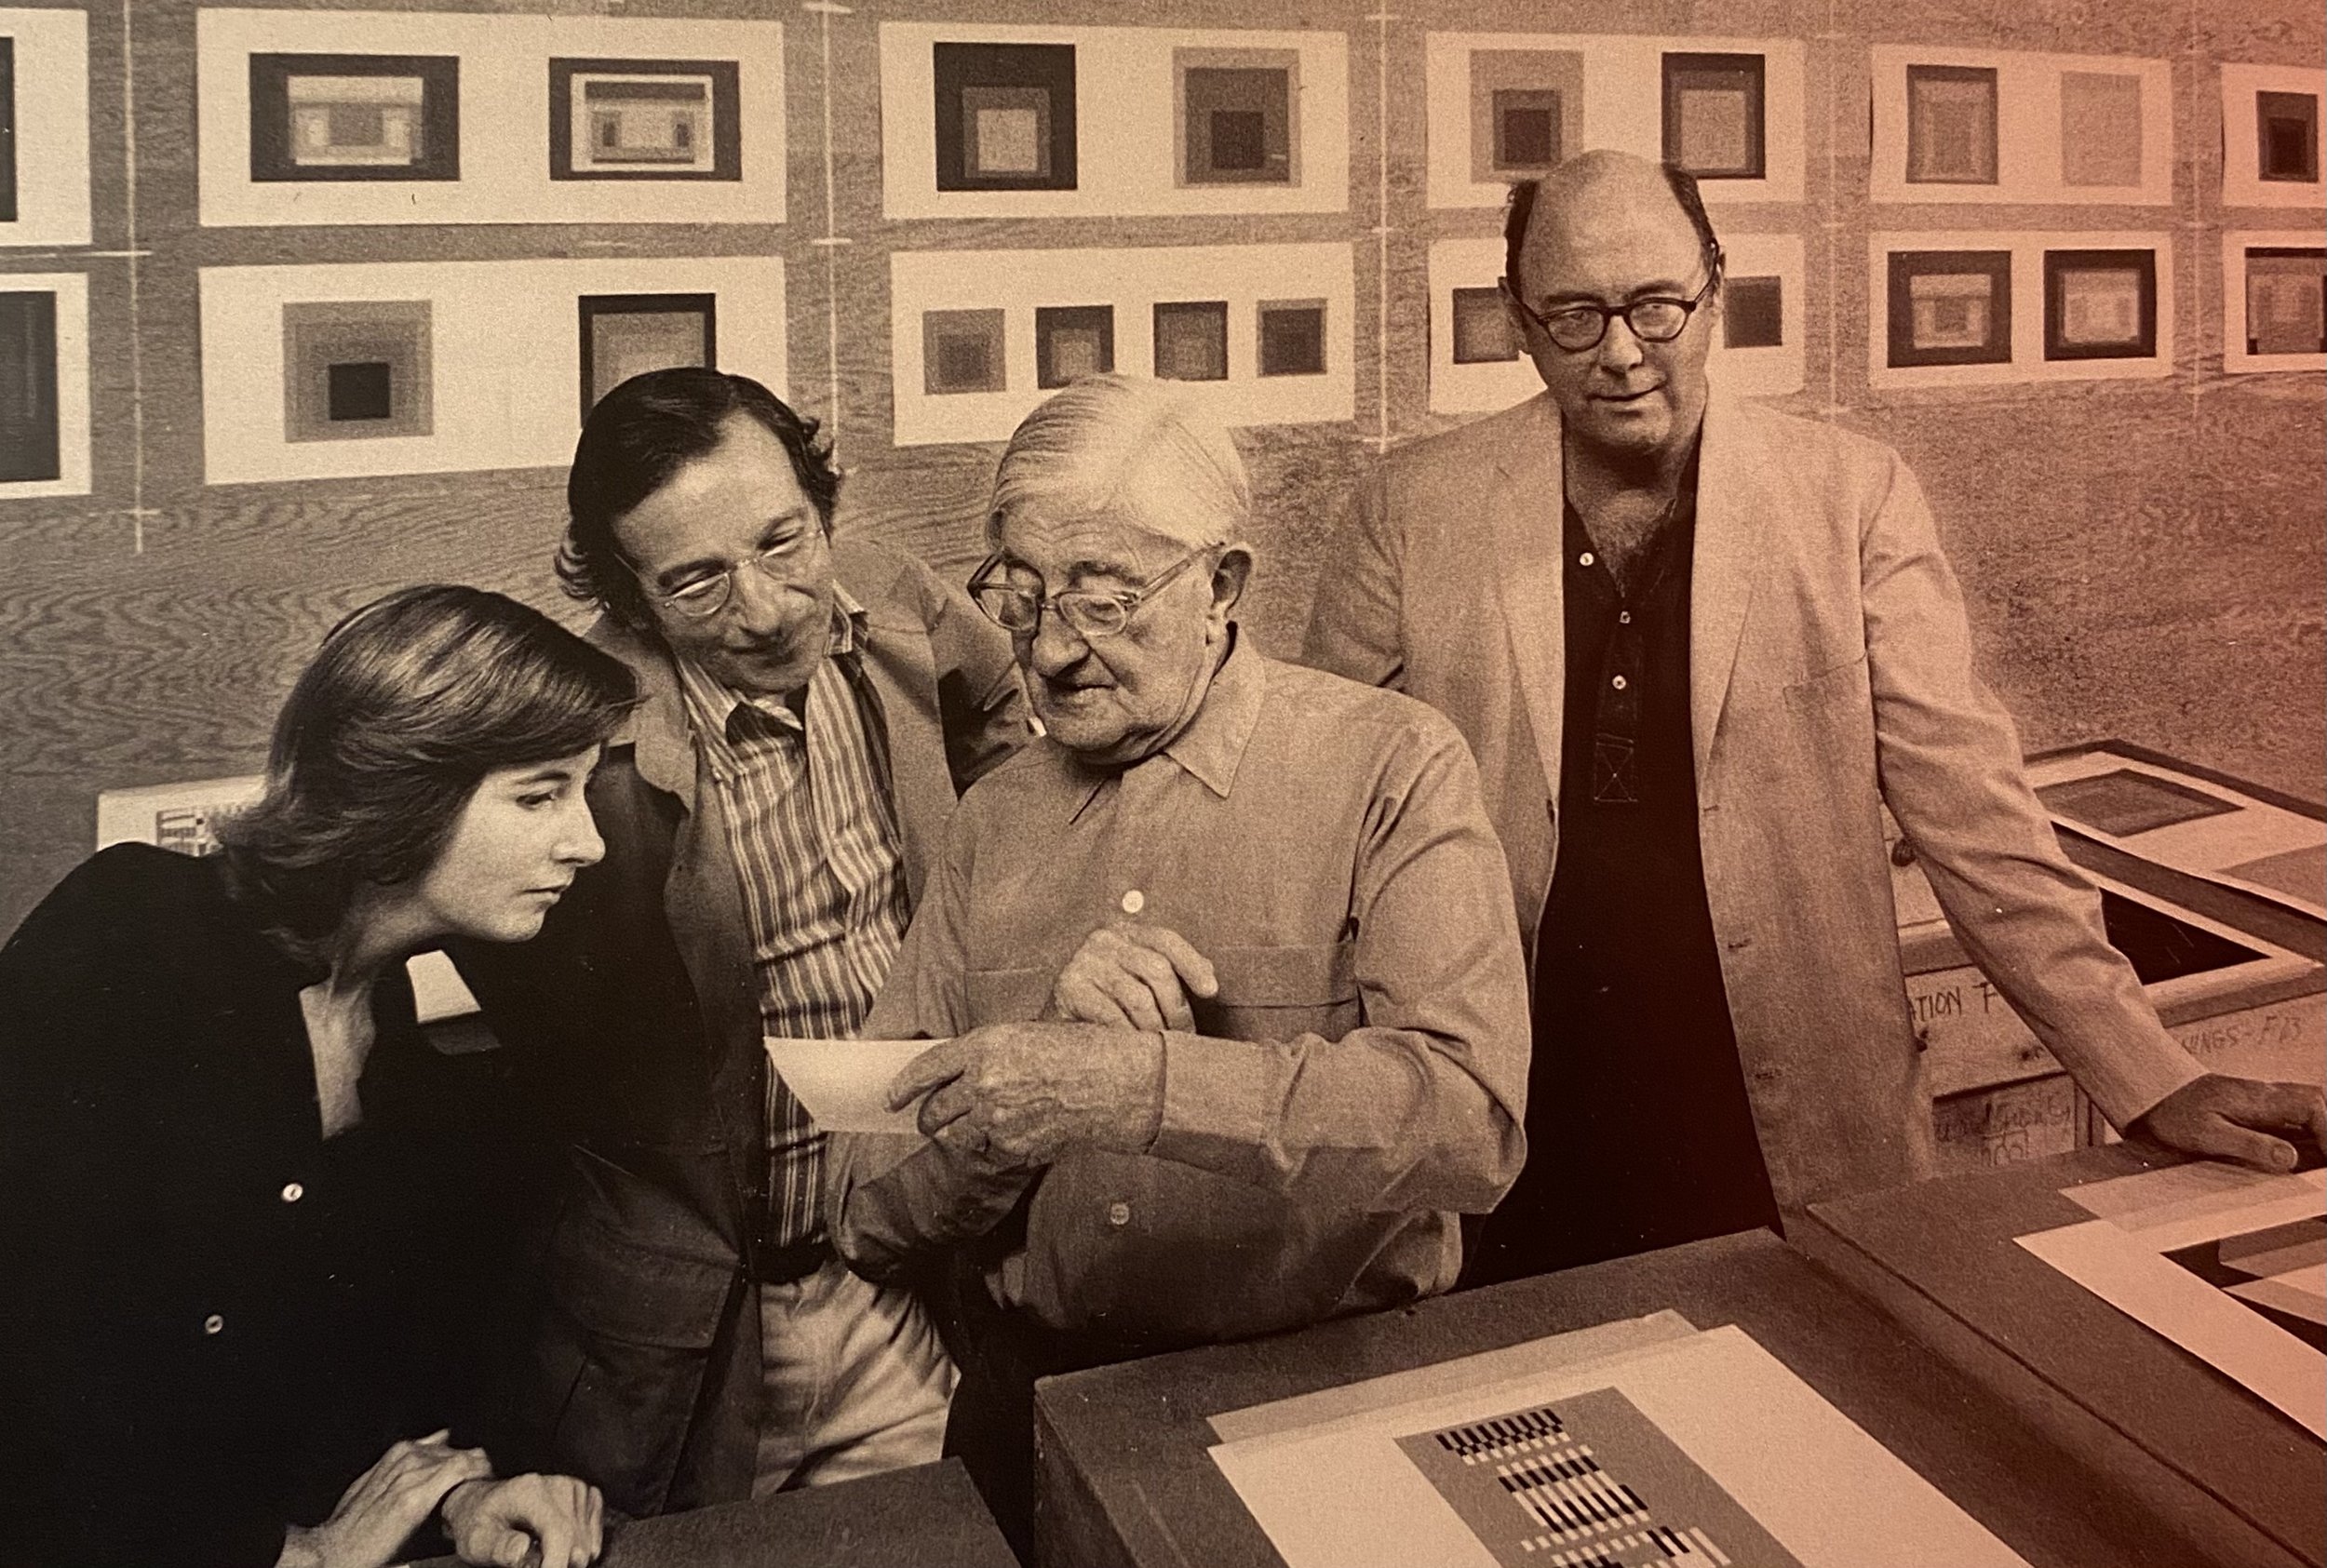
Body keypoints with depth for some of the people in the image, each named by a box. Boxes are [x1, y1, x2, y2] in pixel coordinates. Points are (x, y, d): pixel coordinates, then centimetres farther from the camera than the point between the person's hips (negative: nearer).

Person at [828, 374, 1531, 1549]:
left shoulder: (1391, 768, -2)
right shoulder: (994, 820, 9)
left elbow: (1471, 1119, -17)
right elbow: (869, 1220, 3)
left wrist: (1135, 1083, -25)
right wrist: (1052, 1039, -14)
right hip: (1029, 1394, 2)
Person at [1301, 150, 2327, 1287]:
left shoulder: (1851, 499, -4)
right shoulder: (1421, 513, -3)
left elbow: (1971, 812, -3)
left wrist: (2150, 1079, -7)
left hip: (1802, 1141, 0)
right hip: (1510, 1148, 0)